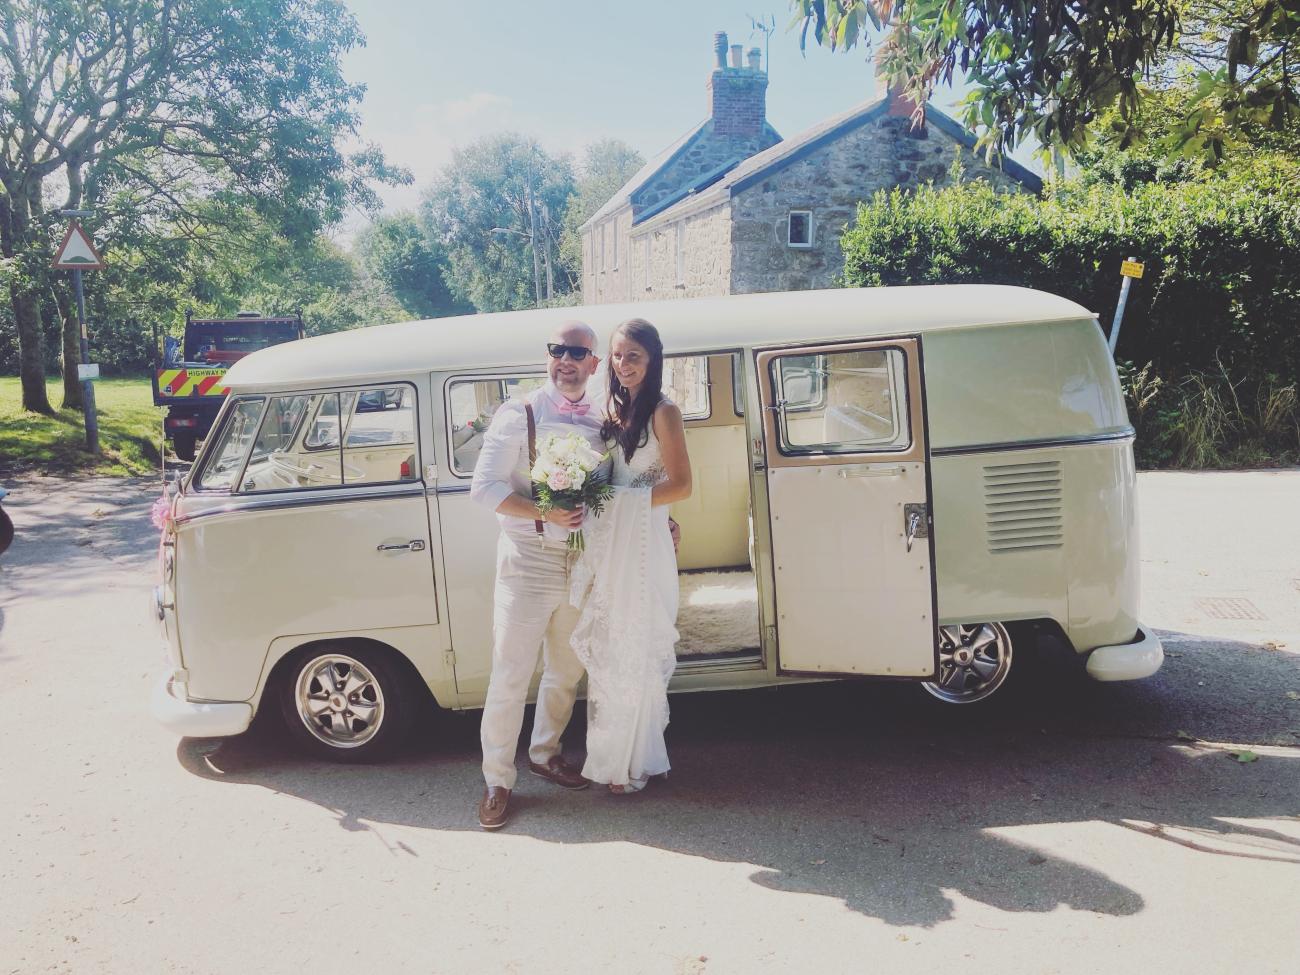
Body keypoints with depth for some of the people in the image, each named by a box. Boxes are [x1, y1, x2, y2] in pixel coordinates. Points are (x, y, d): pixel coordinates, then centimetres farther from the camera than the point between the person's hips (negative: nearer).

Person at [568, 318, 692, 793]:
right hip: (606, 542, 7)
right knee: (607, 651, 14)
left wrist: (623, 502, -18)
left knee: (633, 652, 3)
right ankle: (612, 754, 28)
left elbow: (681, 486, -14)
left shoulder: (663, 412, -10)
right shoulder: (612, 407, 11)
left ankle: (630, 763, 18)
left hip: (641, 543, -7)